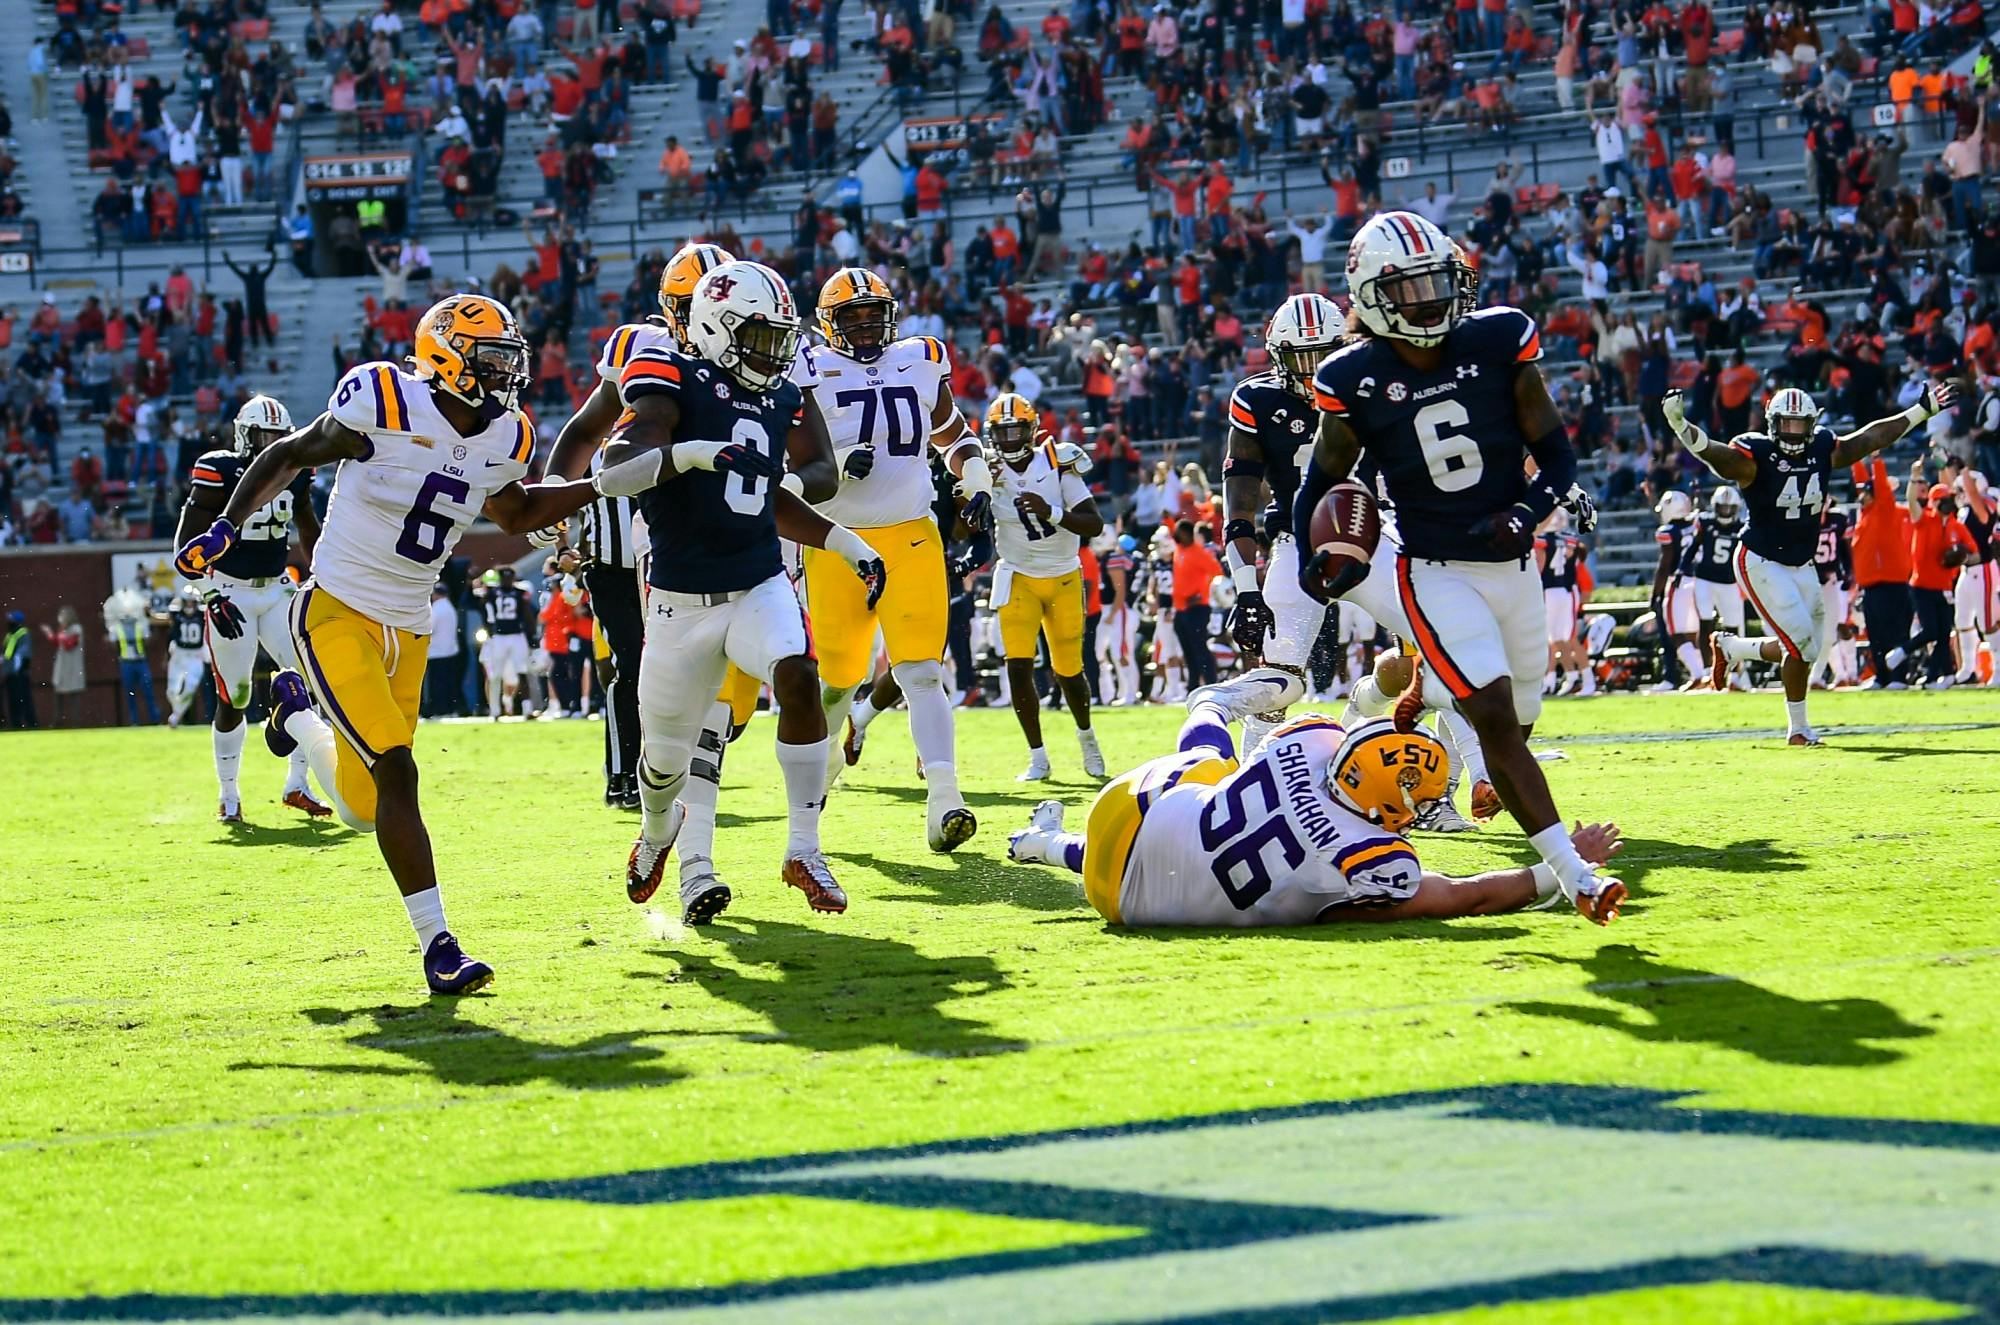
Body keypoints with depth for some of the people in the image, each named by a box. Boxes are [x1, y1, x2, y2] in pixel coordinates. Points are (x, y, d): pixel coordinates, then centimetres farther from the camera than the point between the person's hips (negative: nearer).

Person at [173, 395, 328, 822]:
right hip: (230, 594, -5)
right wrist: (212, 597, -21)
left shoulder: (293, 474, 4)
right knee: (233, 699, -2)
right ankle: (228, 796, 13)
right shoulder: (219, 473, -13)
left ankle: (297, 785, 2)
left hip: (277, 590, 5)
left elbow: (309, 531, 22)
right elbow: (187, 541, -13)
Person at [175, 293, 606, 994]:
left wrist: (608, 485, 12)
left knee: (365, 805, 10)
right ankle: (438, 948, -14)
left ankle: (298, 715, 41)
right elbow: (290, 454, -3)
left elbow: (516, 511, 23)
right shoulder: (381, 407, -17)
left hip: (408, 631, 7)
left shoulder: (503, 441, 2)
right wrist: (223, 530, -8)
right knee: (396, 773, -19)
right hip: (337, 615, -6)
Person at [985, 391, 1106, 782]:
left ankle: (1086, 736, 36)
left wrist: (1051, 512, -32)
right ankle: (1037, 757, 1)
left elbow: (1094, 525, -17)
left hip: (1064, 578, -1)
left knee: (1068, 671, 5)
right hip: (1018, 577, 1)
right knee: (1018, 666, -12)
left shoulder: (1058, 464, -13)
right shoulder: (989, 473, -9)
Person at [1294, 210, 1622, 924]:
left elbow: (1556, 455, 1)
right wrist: (1317, 560, -11)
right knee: (1496, 718, -20)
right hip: (1436, 573, -4)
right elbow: (1323, 481, 6)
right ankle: (1574, 873, -21)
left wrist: (1528, 512, -18)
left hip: (1513, 564, 4)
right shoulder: (1355, 379, -8)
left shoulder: (1500, 342, -5)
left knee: (1514, 723, 13)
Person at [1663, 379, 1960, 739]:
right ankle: (1798, 729, 4)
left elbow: (1871, 438, 12)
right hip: (1761, 563, -7)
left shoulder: (1823, 450, 1)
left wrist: (1923, 411, 16)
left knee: (1803, 650, 8)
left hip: (1802, 566, 7)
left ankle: (1728, 647, 32)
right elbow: (1714, 454, -34)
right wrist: (1680, 425, -54)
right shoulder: (1755, 456, -17)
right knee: (1800, 641, -14)